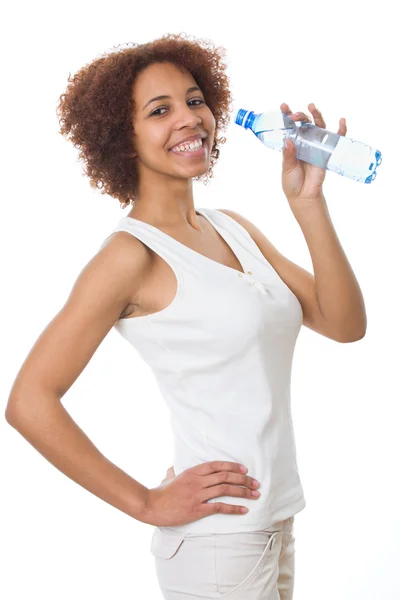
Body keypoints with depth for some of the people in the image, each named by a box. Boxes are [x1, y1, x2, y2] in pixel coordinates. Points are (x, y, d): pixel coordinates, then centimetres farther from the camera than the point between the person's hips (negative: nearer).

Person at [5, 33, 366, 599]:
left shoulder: (233, 228, 7)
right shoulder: (133, 255, -14)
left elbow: (344, 325, 2)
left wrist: (306, 202, -7)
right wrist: (148, 503, -14)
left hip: (277, 525, 7)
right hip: (217, 541, -7)